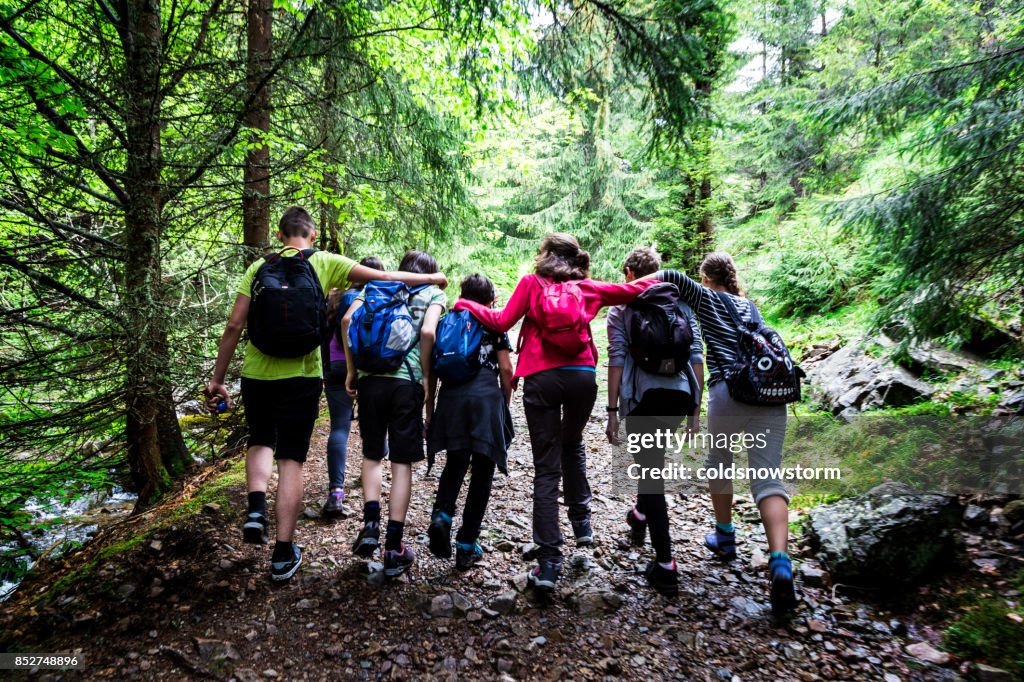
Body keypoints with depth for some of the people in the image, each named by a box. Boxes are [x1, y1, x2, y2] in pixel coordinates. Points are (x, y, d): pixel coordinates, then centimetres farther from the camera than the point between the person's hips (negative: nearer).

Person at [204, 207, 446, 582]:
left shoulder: (259, 267, 5)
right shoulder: (324, 263, 0)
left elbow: (234, 325, 1)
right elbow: (385, 277, 2)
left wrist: (217, 379, 8)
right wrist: (432, 279, 15)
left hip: (256, 372, 2)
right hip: (299, 376, -2)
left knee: (260, 442, 26)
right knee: (291, 460, 6)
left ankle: (256, 511, 5)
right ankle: (283, 554, 12)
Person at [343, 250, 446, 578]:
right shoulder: (434, 294, 9)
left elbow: (348, 320, 2)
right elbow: (428, 332, -10)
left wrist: (352, 371, 7)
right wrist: (426, 378, -1)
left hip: (370, 379, 3)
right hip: (406, 382, -2)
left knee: (372, 455, 21)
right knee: (402, 463, 5)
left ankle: (370, 524, 8)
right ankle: (393, 549, 9)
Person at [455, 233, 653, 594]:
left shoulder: (531, 283, 7)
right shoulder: (588, 288, 12)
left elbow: (501, 321, 1)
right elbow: (635, 289, 15)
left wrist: (468, 305, 15)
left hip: (542, 379, -2)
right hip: (582, 376, 2)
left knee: (546, 468, 1)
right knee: (572, 445, 30)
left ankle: (549, 562, -2)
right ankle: (581, 520, 30)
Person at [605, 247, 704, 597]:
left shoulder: (621, 307, 3)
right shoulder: (681, 303, 12)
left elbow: (617, 360, -5)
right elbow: (696, 357, 7)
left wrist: (612, 411, -3)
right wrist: (695, 409, 11)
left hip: (644, 397, -4)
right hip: (680, 395, 4)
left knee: (651, 471, 1)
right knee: (653, 459, 28)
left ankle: (665, 566, 2)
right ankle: (641, 513, 48)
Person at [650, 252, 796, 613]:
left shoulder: (705, 298, 11)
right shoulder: (750, 307, 26)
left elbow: (671, 277, -1)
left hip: (729, 391, -4)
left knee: (719, 464, 20)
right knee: (767, 477, 0)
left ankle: (725, 537, 32)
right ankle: (780, 563, -17)